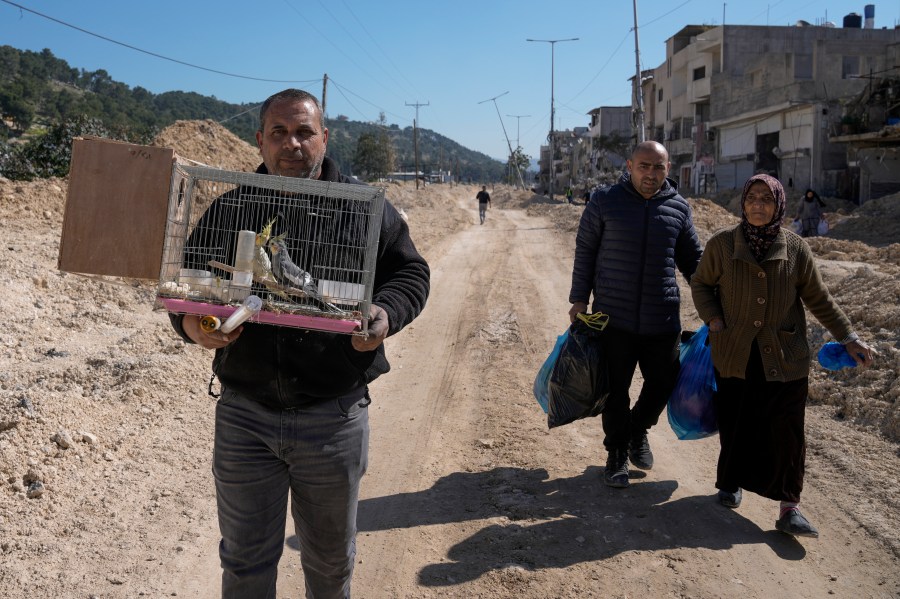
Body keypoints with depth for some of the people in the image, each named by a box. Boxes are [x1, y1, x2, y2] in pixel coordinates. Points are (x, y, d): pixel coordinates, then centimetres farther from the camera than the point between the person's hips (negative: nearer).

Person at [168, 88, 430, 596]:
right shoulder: (227, 211, 3)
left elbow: (410, 272, 4)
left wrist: (387, 314, -18)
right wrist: (190, 323, -13)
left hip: (334, 416, -1)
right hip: (245, 415, 1)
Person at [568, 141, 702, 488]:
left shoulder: (678, 207, 4)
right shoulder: (605, 201, -2)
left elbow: (692, 260, 14)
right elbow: (584, 252, 3)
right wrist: (579, 300, 1)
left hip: (663, 320, 3)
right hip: (614, 318, -2)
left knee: (663, 383, 11)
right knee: (616, 391, 6)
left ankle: (638, 430, 40)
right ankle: (617, 453, 26)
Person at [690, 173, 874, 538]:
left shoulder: (795, 249, -2)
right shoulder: (722, 244, -4)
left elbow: (818, 298, 6)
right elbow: (701, 283, 9)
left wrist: (848, 338, 4)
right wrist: (713, 319, -6)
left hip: (785, 359, 0)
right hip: (735, 355, 0)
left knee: (786, 432, -1)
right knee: (735, 426, 9)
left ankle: (788, 508, 7)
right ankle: (731, 483, 33)